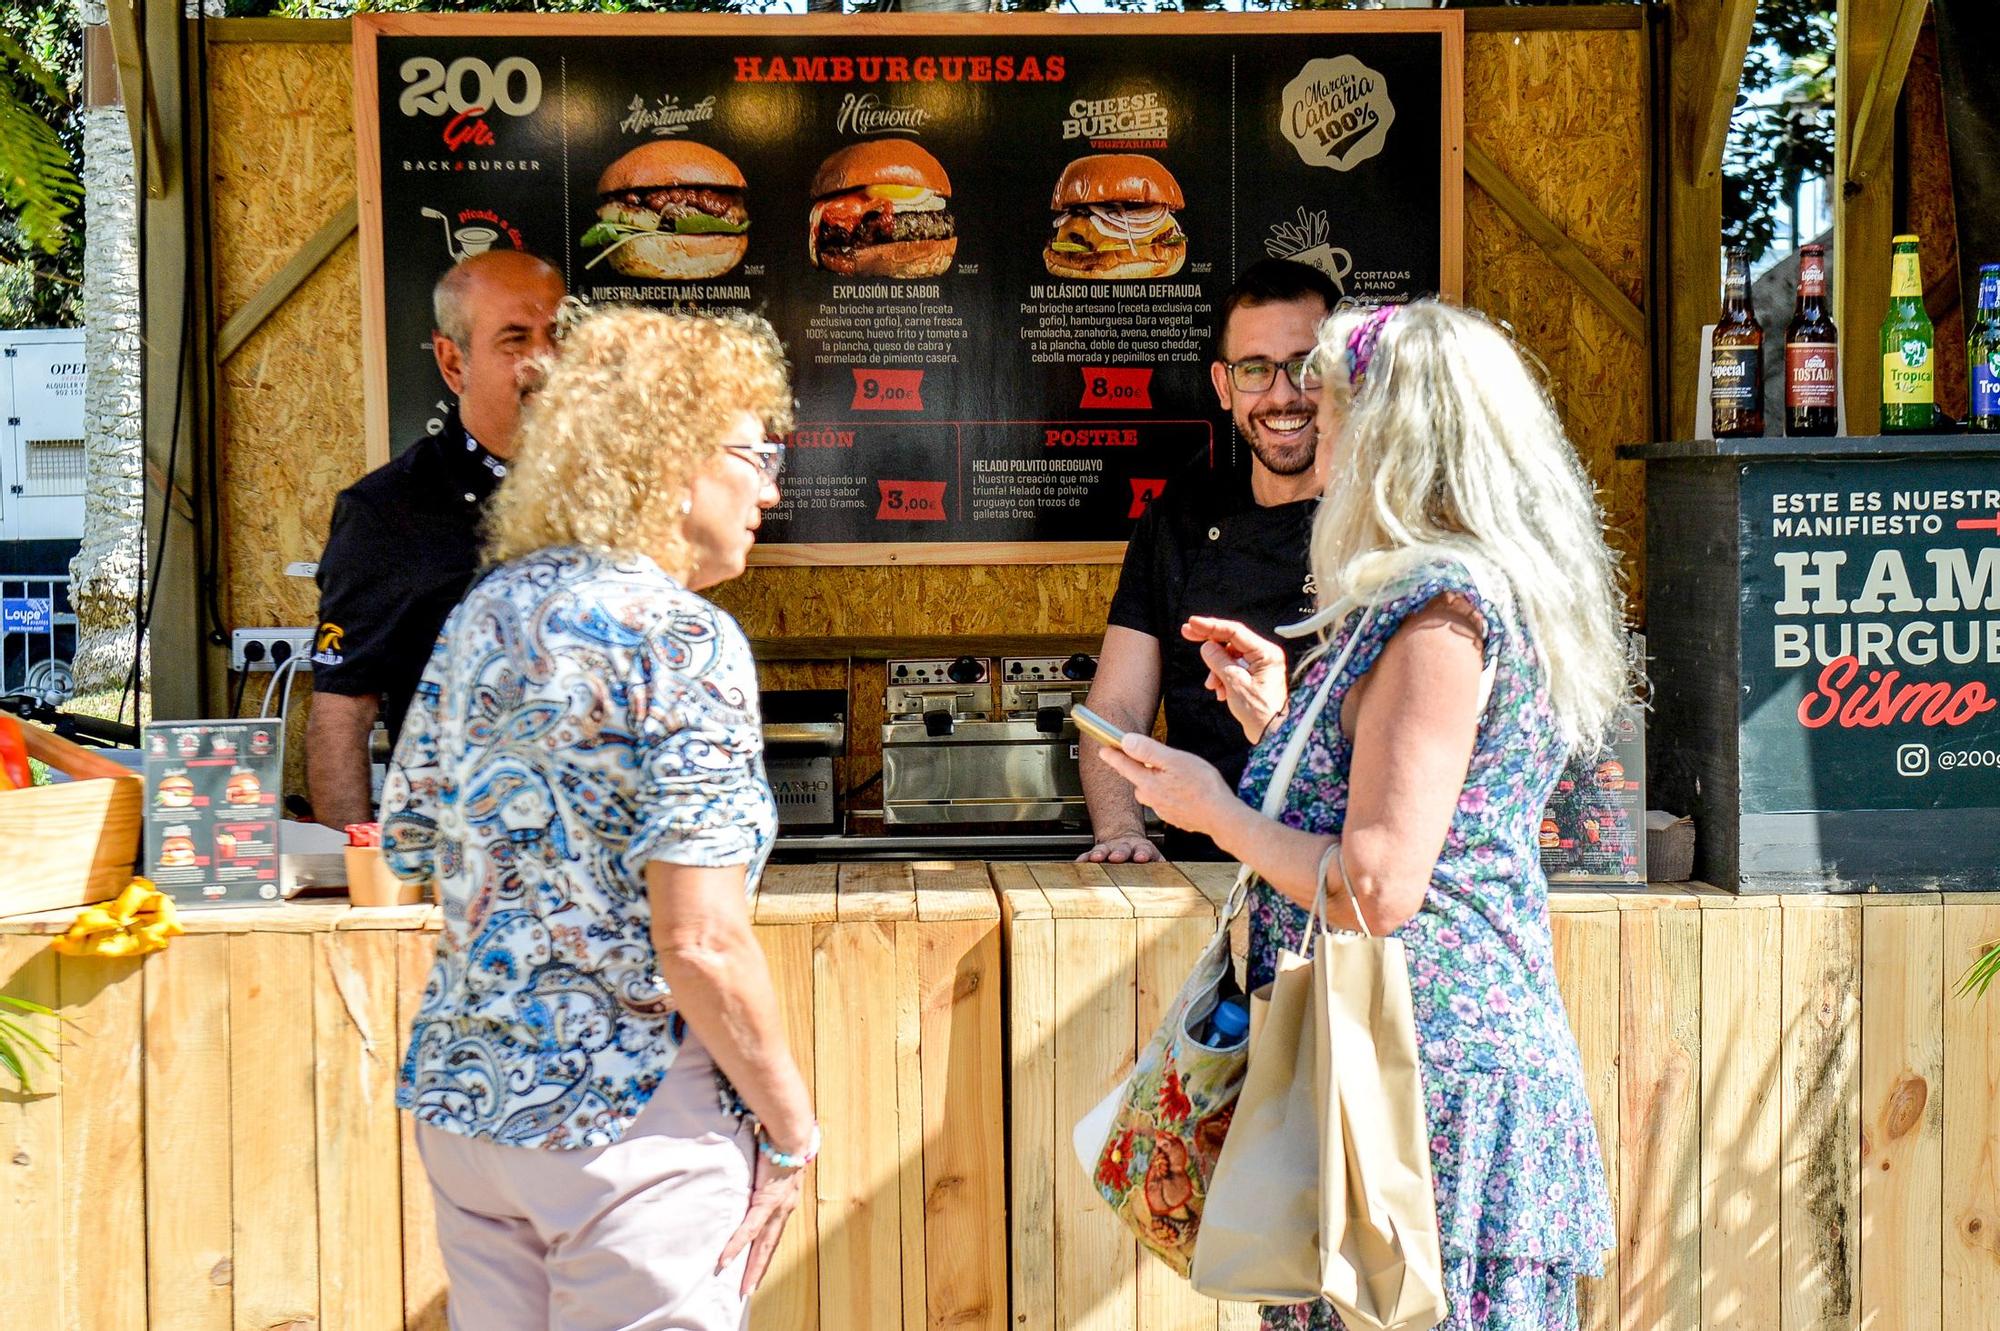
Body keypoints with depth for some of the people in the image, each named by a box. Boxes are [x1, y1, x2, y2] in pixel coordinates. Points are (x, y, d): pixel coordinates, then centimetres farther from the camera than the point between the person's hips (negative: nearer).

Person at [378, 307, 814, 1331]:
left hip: (459, 1095, 7)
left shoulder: (484, 611, 5)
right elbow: (701, 944, -20)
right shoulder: (684, 642, -16)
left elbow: (407, 842, 13)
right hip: (630, 1121, -7)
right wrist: (790, 1129, -9)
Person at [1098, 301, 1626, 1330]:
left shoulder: (1439, 605, -15)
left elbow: (1379, 888, -21)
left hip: (1431, 1079, -10)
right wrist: (1284, 723, 19)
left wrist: (1215, 810, -7)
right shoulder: (1487, 590, 16)